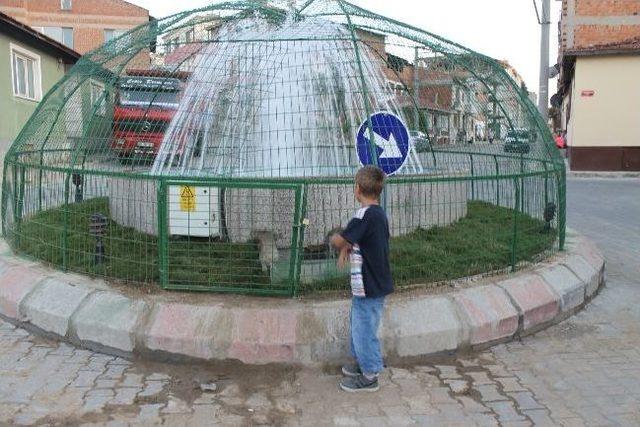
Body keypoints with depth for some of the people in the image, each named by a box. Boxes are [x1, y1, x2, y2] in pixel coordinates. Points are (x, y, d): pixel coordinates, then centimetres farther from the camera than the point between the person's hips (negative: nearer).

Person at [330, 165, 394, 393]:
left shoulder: (366, 215, -24)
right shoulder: (378, 213, 7)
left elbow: (337, 240, -24)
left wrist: (343, 245, -2)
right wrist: (347, 247, -3)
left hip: (369, 286, -9)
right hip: (374, 282, 9)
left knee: (364, 329, 4)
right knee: (359, 325, 24)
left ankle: (369, 376, 17)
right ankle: (362, 362, 40)